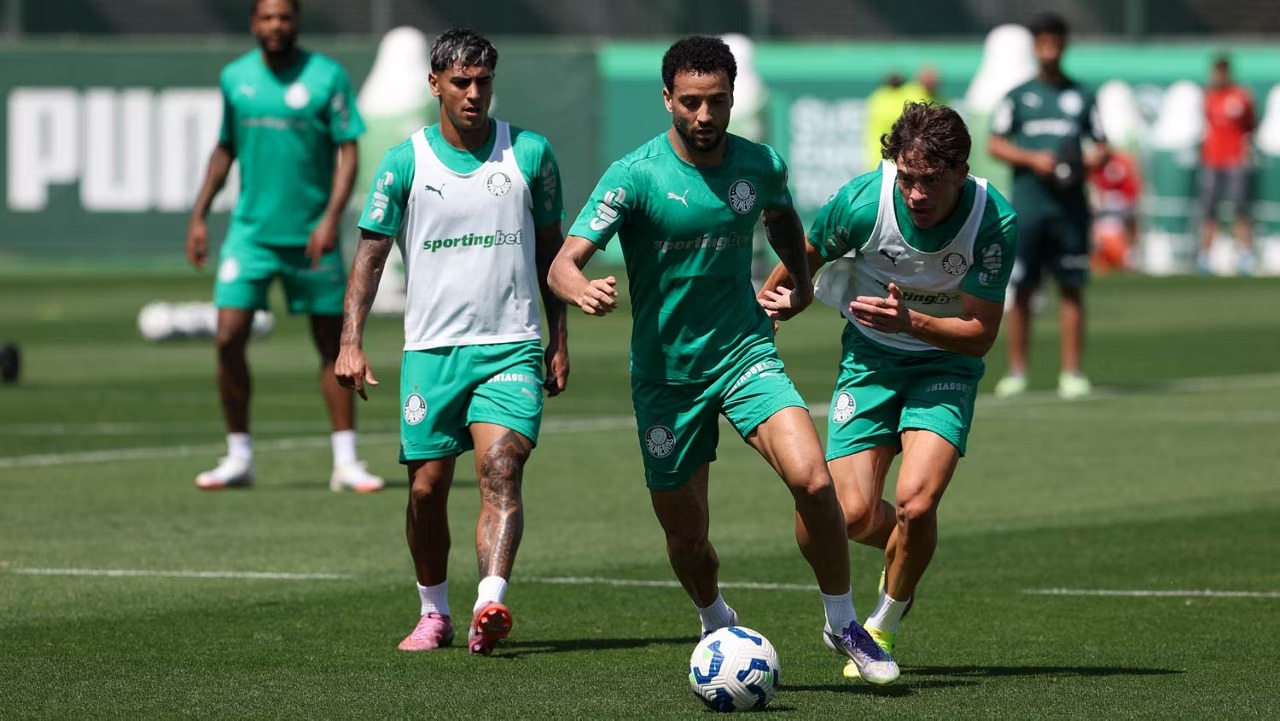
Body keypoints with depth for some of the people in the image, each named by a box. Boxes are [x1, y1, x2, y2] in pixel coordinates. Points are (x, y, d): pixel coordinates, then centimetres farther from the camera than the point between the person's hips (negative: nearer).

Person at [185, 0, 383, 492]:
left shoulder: (327, 77, -5)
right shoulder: (235, 77, 5)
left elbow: (347, 152, -7)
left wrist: (331, 218, -18)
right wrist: (199, 216, 12)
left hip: (311, 237, -2)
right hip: (250, 231, 2)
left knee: (332, 344, 1)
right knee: (229, 338, -7)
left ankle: (346, 463, 8)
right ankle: (239, 456, 6)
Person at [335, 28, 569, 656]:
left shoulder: (530, 154, 4)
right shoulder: (404, 164, 1)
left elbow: (549, 250, 13)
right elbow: (370, 253, 3)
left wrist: (559, 341, 10)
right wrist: (351, 341, -8)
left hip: (512, 347, -1)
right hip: (431, 350, 1)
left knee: (500, 469, -19)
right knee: (427, 488, 4)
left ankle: (489, 608, -33)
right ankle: (434, 614, 22)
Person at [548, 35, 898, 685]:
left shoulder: (761, 166, -2)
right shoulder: (635, 175, -14)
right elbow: (564, 263, -22)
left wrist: (799, 280, 8)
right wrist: (583, 290, -44)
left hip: (745, 352, 1)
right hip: (665, 375, -1)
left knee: (812, 479, -22)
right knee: (686, 536, 6)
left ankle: (843, 625, -3)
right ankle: (718, 626, 40)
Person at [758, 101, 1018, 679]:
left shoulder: (994, 221, -24)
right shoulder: (863, 200, -23)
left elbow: (980, 334, -19)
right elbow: (806, 257, 1)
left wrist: (910, 322, -34)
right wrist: (775, 301, 12)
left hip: (945, 361, -1)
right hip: (869, 356, 1)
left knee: (915, 503, -21)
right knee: (853, 516, -9)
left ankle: (882, 628, 5)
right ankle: (909, 556, 29)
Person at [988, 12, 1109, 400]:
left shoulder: (1081, 97, 12)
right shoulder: (1018, 96, 8)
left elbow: (1101, 148, 14)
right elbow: (995, 145, 3)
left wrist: (1090, 162, -8)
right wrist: (1033, 159, -11)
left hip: (1070, 203, 1)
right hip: (1028, 202, -1)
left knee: (1072, 287, -1)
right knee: (1021, 288, -1)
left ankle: (1072, 372, 1)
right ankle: (1017, 370, 7)